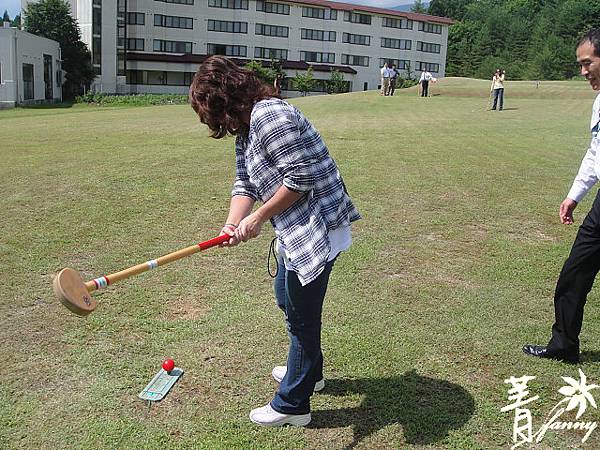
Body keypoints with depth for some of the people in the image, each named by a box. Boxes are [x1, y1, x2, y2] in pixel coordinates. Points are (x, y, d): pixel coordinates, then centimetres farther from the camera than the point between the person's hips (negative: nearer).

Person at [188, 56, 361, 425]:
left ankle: (292, 406, 20)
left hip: (316, 230, -11)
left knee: (301, 317, 2)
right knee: (286, 297, 26)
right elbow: (245, 184, 7)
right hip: (296, 232, 11)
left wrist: (258, 218, -18)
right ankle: (308, 371, 48)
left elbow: (301, 176, -25)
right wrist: (233, 224, -12)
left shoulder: (269, 115, -20)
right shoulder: (245, 130, 13)